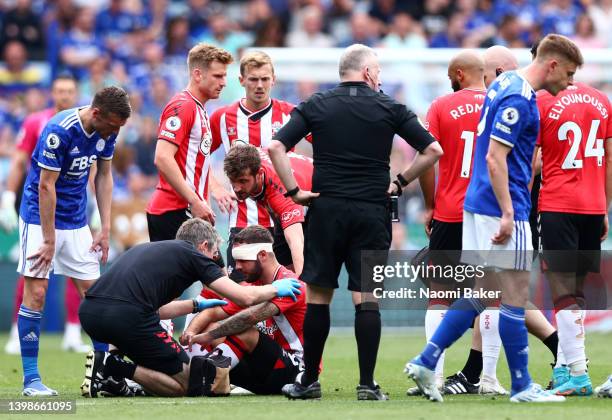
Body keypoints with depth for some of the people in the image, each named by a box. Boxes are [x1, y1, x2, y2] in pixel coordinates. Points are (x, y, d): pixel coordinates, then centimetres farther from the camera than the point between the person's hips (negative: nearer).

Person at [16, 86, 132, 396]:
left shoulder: (107, 131, -4)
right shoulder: (59, 131, -25)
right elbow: (46, 186, -21)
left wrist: (105, 229, 4)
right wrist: (49, 241, -19)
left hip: (76, 221, 6)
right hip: (40, 217, -6)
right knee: (36, 292, -9)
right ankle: (31, 379, -6)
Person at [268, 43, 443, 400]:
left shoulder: (316, 106, 4)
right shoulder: (389, 108, 2)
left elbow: (276, 147, -5)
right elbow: (433, 150, 0)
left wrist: (294, 191, -1)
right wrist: (400, 183, 8)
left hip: (327, 209, 1)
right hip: (373, 211, 0)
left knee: (318, 296, 7)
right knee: (367, 298, 1)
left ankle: (309, 381, 11)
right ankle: (368, 384, -2)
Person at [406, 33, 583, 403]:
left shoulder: (506, 84, 14)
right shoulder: (520, 99, -16)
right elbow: (495, 157, -22)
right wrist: (507, 214, -23)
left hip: (479, 205, 10)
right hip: (500, 208, -10)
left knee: (482, 293, 12)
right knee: (516, 293, -3)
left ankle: (426, 362, 8)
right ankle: (522, 386, 3)